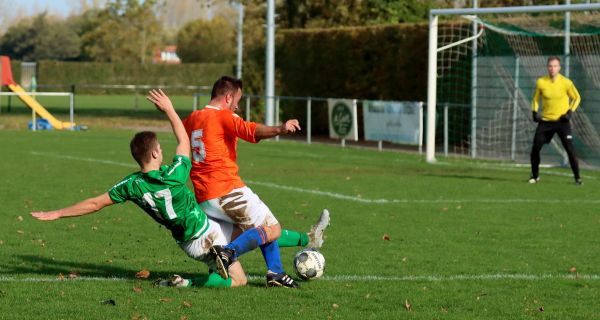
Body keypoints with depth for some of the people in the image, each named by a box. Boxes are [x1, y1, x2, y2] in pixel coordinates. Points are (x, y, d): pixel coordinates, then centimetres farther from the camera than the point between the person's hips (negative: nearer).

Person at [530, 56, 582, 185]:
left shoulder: (566, 82, -9)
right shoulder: (541, 82, -4)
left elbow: (577, 98, 5)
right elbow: (536, 98, 12)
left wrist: (570, 111, -8)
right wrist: (535, 111, -2)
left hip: (562, 121, -2)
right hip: (545, 121, 2)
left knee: (570, 149, -9)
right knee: (535, 149, -2)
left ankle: (577, 177, 3)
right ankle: (535, 176, 17)